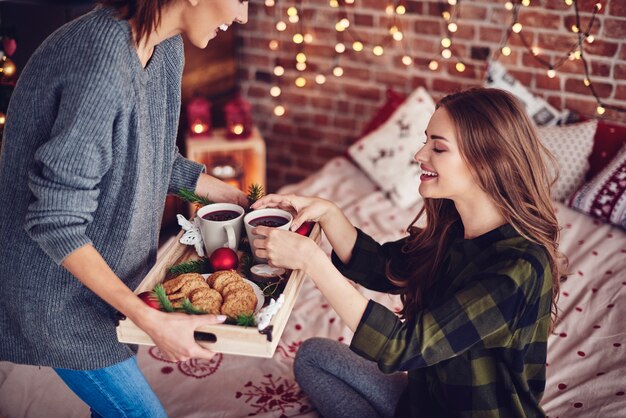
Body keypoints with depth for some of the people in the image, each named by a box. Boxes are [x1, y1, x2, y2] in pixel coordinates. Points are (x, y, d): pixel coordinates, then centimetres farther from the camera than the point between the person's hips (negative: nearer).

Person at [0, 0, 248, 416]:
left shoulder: (166, 49, -4)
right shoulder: (101, 63, -33)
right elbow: (56, 224, -29)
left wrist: (243, 199, 10)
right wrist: (151, 320, -29)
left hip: (110, 267, 8)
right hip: (58, 285, -8)